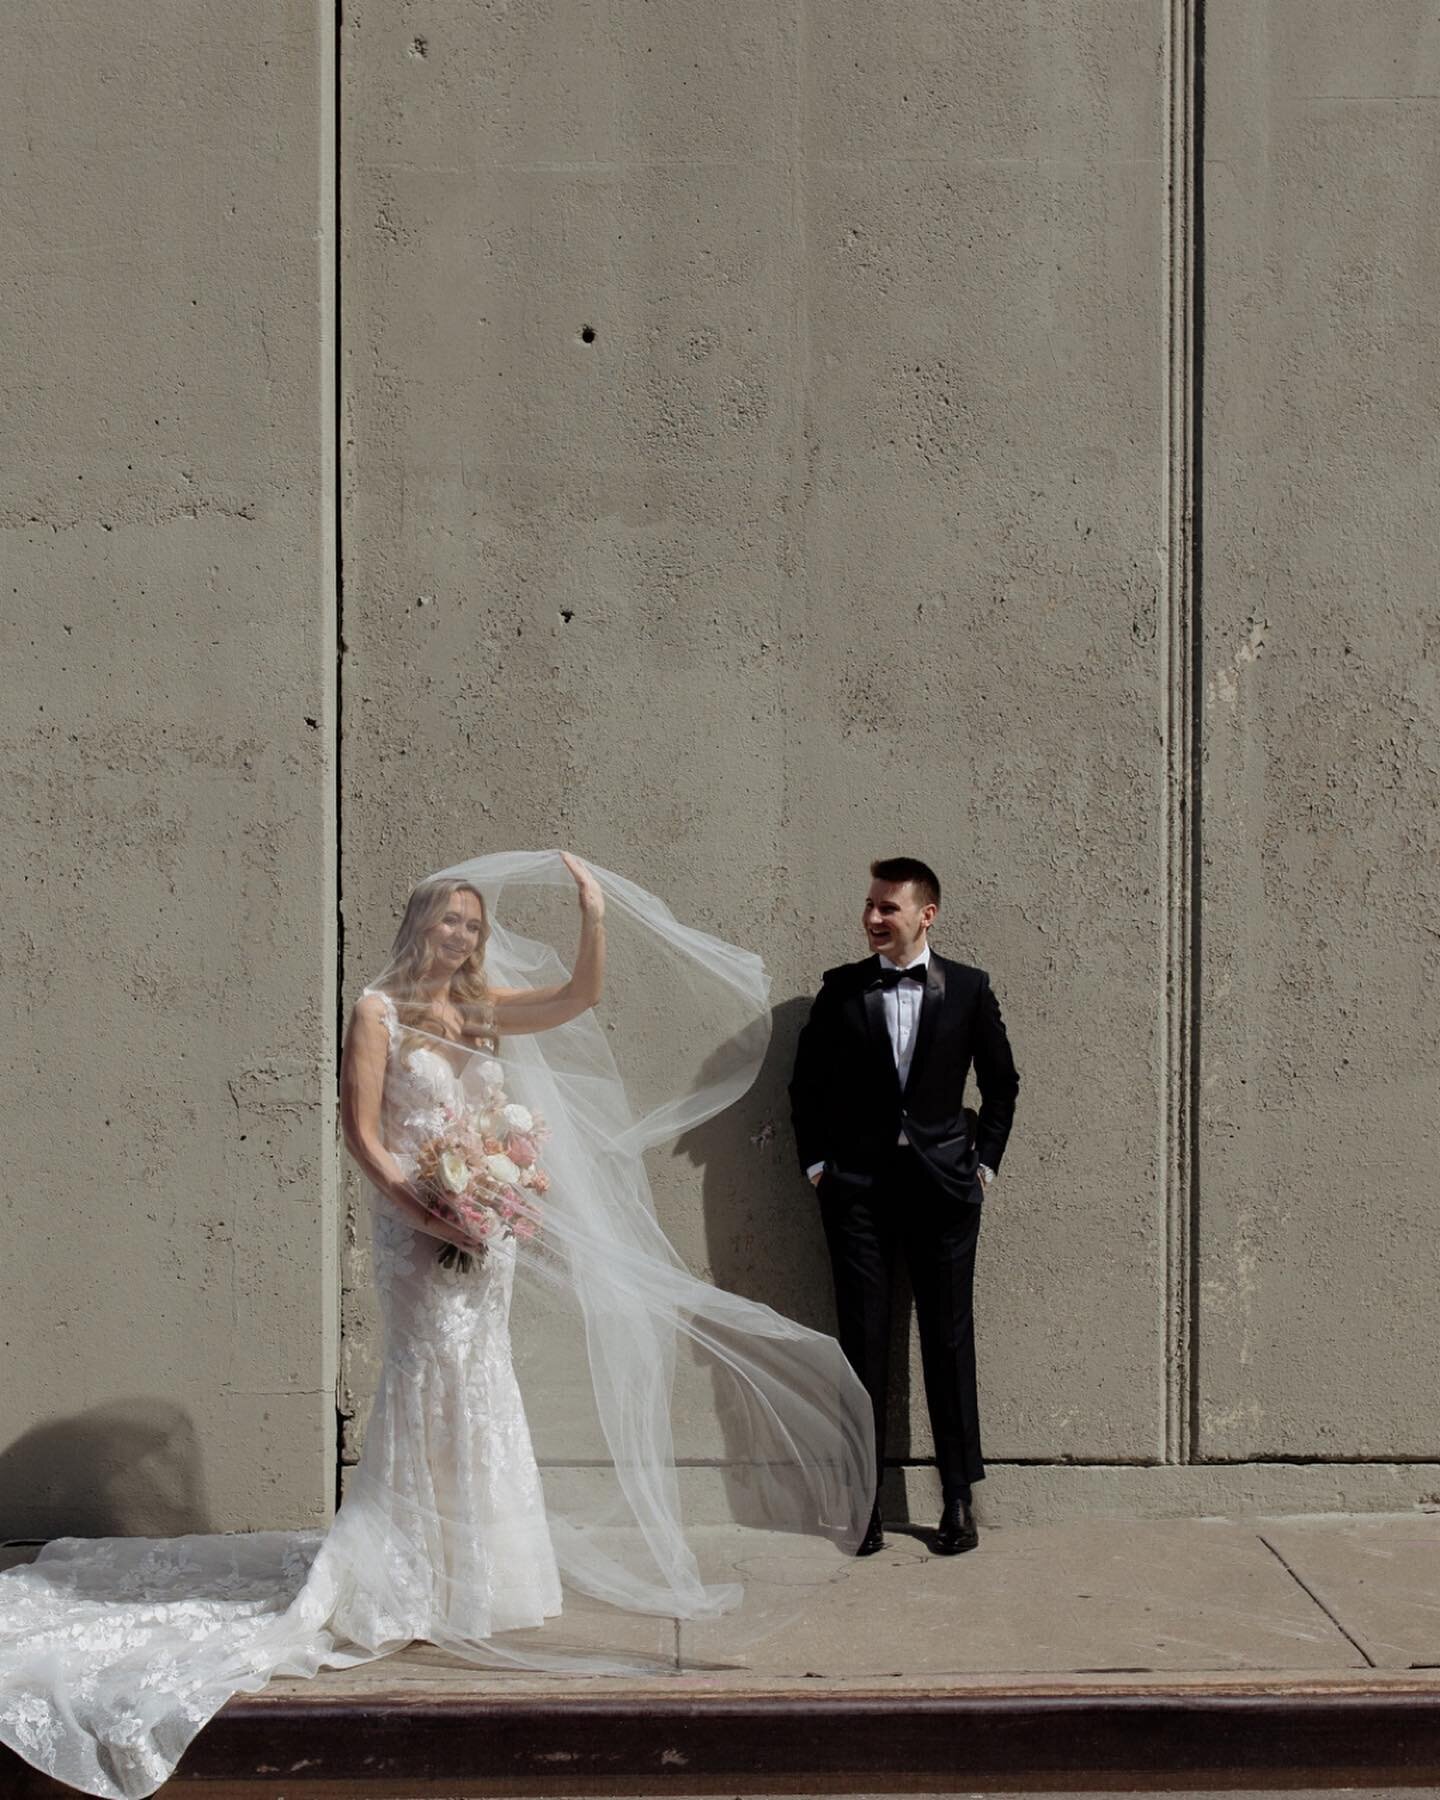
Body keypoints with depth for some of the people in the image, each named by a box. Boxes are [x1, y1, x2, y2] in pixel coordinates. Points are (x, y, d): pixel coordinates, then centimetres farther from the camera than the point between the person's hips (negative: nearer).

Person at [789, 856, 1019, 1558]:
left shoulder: (969, 988, 3)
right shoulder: (841, 988, 4)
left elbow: (1001, 1081, 11)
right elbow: (807, 1083, 10)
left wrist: (985, 1161, 6)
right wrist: (815, 1163, 3)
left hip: (941, 1185, 0)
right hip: (857, 1187, 0)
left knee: (949, 1340, 3)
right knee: (863, 1343, 2)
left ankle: (959, 1500, 14)